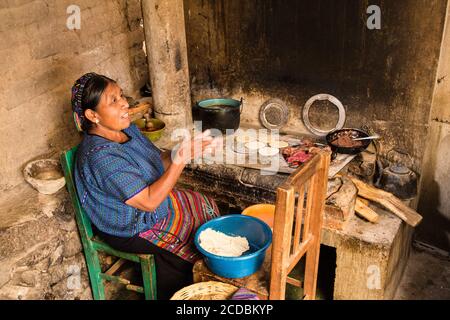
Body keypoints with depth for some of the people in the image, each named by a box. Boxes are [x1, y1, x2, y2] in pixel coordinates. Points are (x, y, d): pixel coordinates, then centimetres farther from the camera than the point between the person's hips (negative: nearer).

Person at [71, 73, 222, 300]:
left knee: (206, 207, 15)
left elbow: (158, 162, 4)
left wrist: (188, 151, -15)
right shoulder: (100, 156, -34)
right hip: (132, 229, -9)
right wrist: (179, 161, -37)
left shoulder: (126, 128, -6)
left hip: (154, 201, 9)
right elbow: (149, 202, -32)